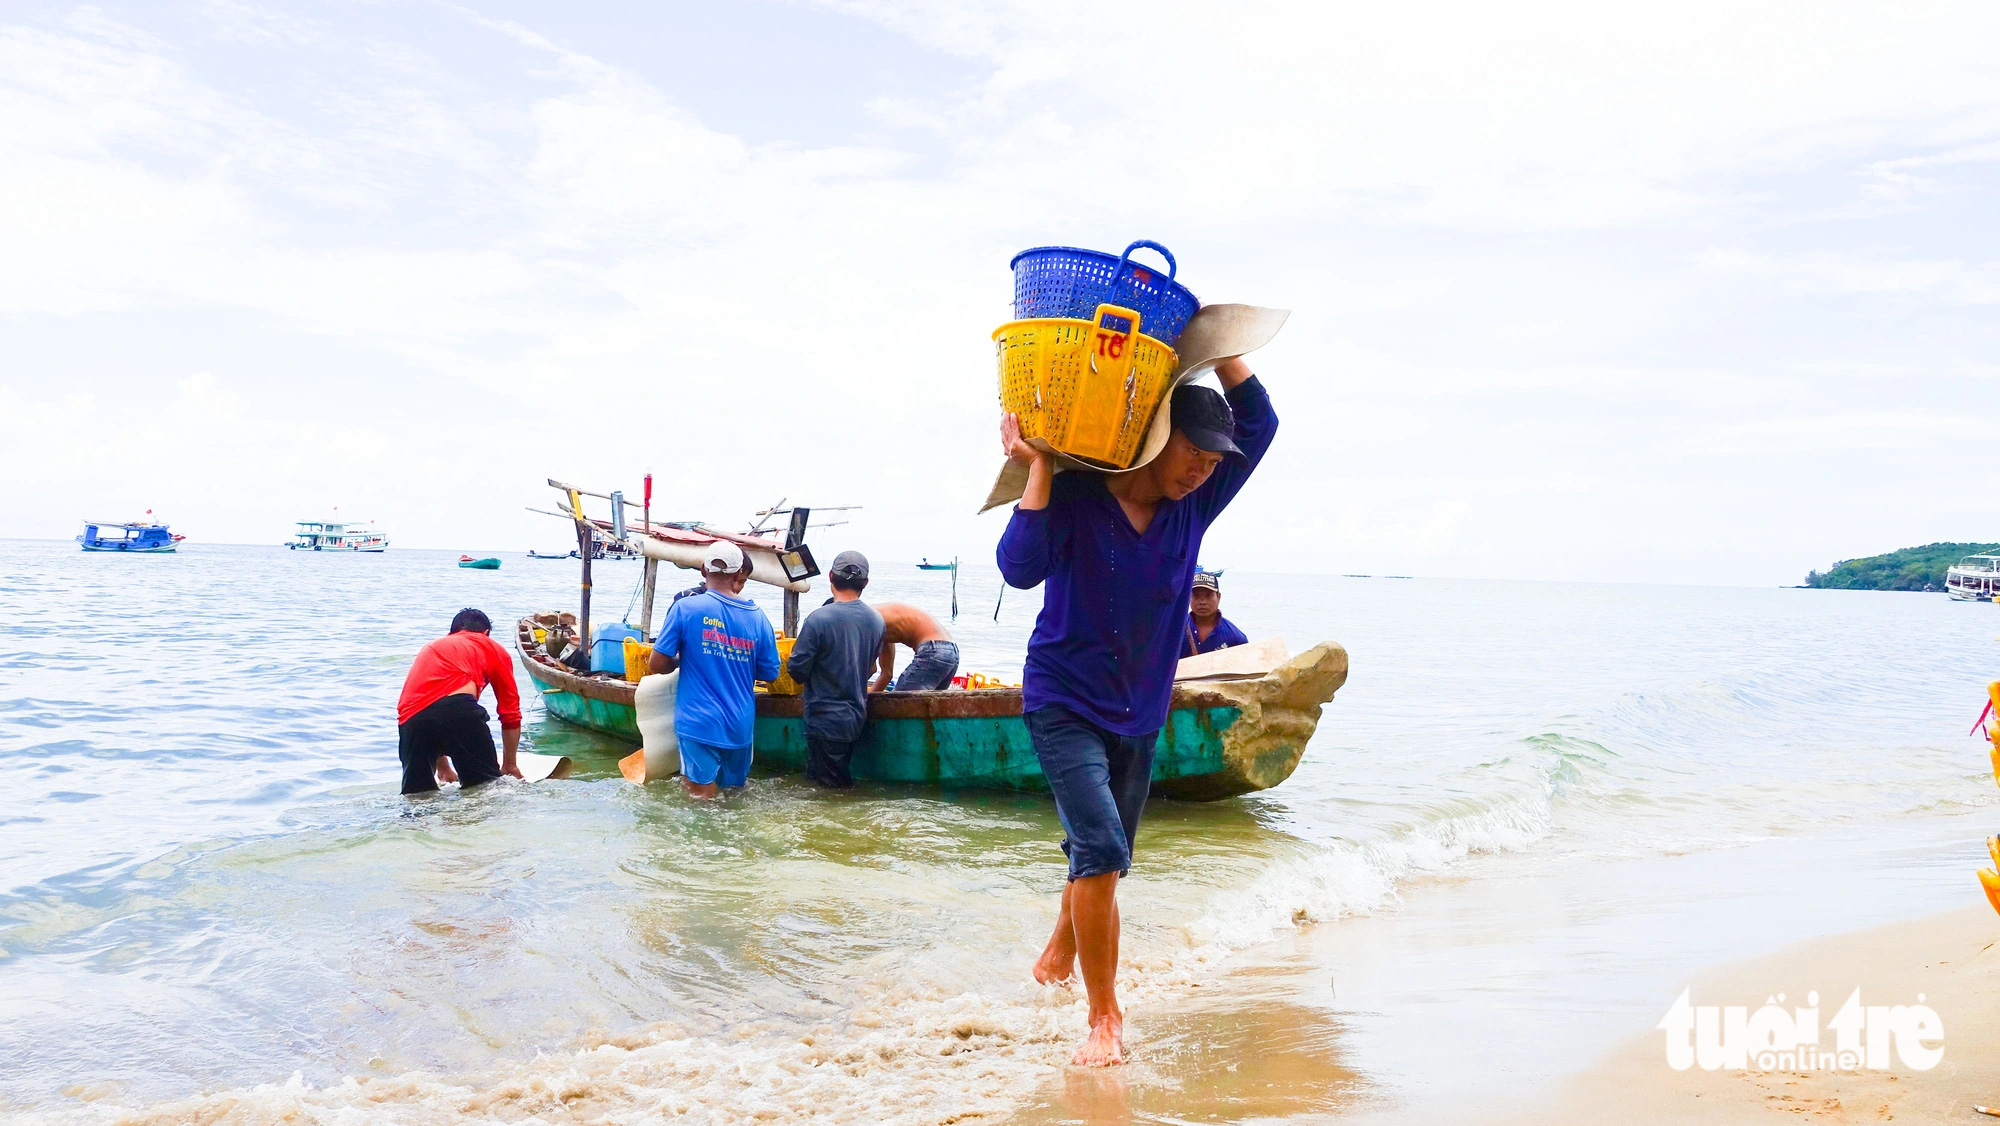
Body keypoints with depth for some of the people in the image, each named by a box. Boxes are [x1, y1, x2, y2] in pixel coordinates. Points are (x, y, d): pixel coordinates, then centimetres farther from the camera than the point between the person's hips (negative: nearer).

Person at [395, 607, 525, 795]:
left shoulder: (429, 649, 40)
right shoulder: (492, 647, 27)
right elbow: (510, 712, 27)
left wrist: (443, 768, 56)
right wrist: (510, 765, 38)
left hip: (410, 718, 4)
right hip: (456, 707, -4)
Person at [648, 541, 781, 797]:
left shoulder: (684, 608, -8)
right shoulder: (758, 617, 1)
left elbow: (657, 664, -7)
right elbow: (770, 673, 9)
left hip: (699, 724, -3)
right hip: (741, 725, 3)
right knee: (737, 793, 20)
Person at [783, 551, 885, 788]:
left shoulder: (819, 619, -19)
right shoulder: (877, 620, 0)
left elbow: (797, 667, -13)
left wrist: (807, 681, 9)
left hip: (826, 721, -6)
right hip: (857, 717, 6)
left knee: (830, 788, 5)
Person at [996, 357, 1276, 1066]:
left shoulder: (1192, 507, -1)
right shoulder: (1074, 499, -16)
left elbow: (1258, 423, 1)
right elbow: (1020, 567, -32)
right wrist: (1040, 466, -29)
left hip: (1140, 714, 6)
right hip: (1065, 705, -6)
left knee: (1102, 858, 17)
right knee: (1101, 849, -19)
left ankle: (1055, 965, 43)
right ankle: (1105, 1018, -8)